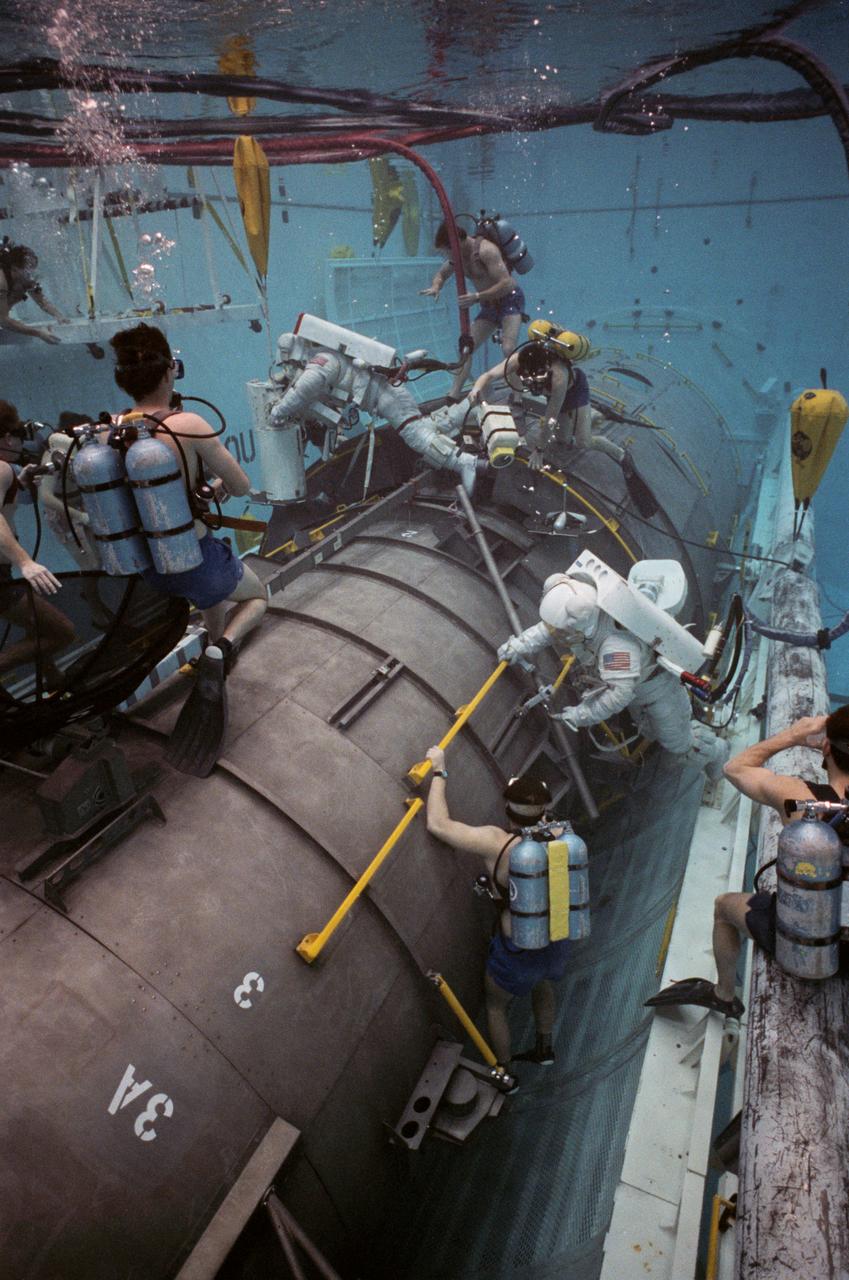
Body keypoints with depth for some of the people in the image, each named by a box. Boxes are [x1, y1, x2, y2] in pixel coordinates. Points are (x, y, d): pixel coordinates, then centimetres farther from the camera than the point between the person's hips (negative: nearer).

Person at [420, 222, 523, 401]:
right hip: (490, 305, 8)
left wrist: (477, 297, -36)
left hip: (510, 300, -8)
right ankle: (453, 396, 5)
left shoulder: (486, 250, -25)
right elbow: (441, 274, 17)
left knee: (508, 349, -27)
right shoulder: (459, 255, 0)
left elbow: (506, 284, -31)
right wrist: (435, 287, -8)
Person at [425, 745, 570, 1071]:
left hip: (517, 948, -5)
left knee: (495, 1004, 25)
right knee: (542, 983, 38)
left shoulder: (497, 844, -29)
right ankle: (545, 1048, 54)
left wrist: (438, 772, -20)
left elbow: (438, 824, -29)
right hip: (557, 942, 5)